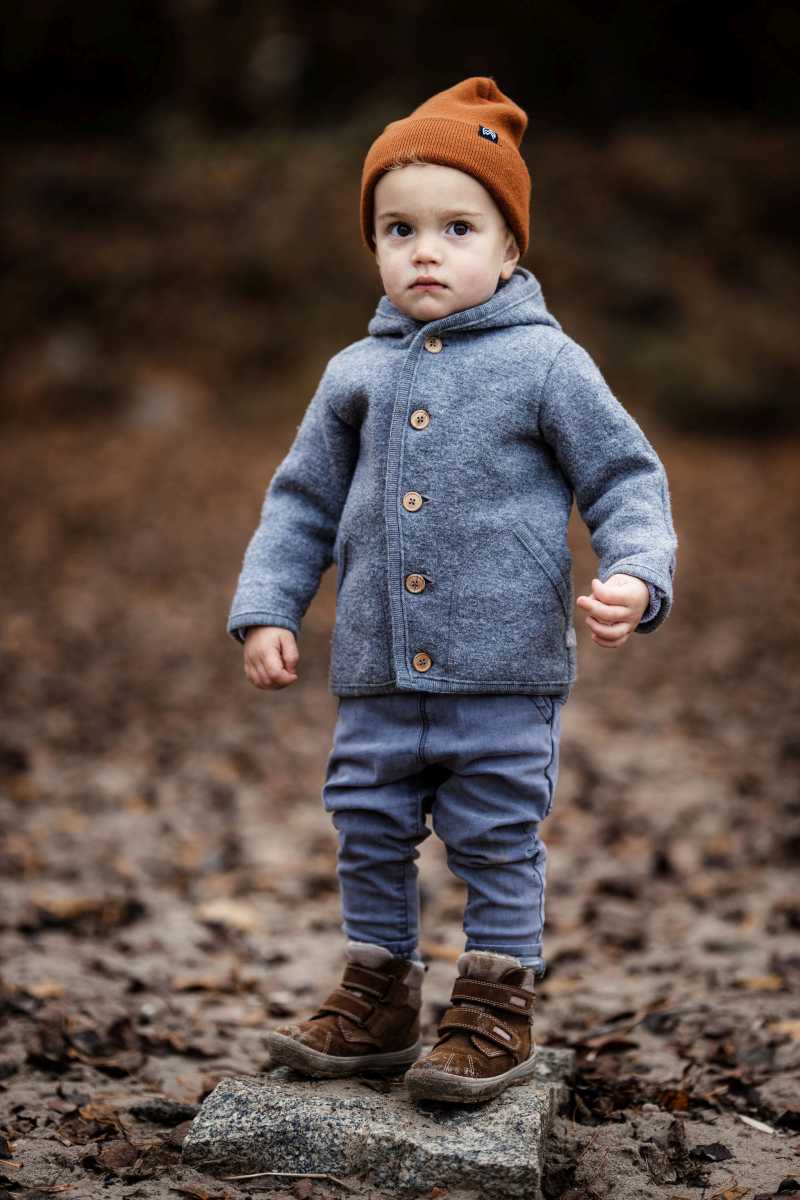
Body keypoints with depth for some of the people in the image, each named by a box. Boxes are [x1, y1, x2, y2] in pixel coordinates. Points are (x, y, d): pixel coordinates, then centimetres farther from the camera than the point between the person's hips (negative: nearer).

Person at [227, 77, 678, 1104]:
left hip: (505, 678, -4)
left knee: (498, 846, 4)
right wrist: (265, 609, 7)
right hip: (377, 680, 4)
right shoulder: (355, 374, 9)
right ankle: (377, 999, 28)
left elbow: (626, 479, -2)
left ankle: (496, 1009, 19)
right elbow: (302, 502, 16)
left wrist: (635, 576, -19)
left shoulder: (545, 362, -3)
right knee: (369, 838, 12)